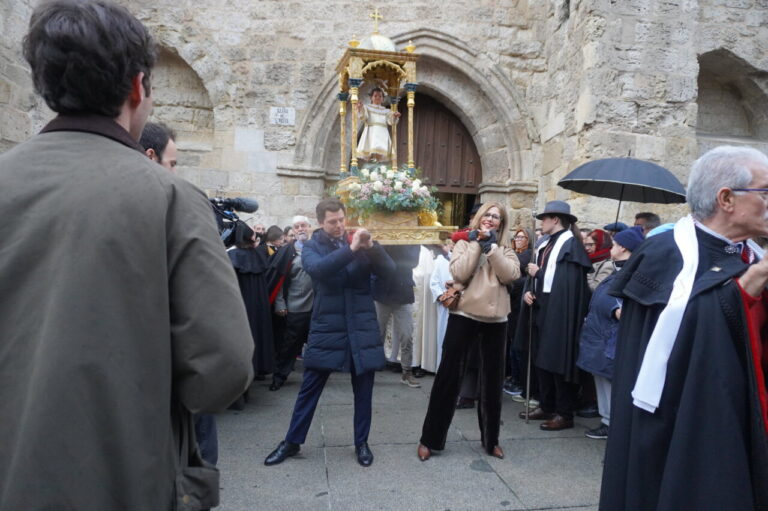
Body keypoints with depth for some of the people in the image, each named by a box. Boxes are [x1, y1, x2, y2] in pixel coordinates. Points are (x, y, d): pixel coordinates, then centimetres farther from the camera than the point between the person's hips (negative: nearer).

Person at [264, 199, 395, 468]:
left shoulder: (360, 243, 6)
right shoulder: (312, 246, 1)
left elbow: (388, 270, -6)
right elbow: (317, 268, -22)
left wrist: (371, 247, -23)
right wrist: (350, 249, -31)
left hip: (362, 327, 2)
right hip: (327, 328, -1)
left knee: (363, 390, 10)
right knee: (309, 388, 8)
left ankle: (361, 443, 26)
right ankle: (292, 442, 23)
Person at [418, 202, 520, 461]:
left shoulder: (505, 249, 11)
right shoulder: (465, 243, 5)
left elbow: (510, 275, -9)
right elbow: (459, 273, -12)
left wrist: (491, 246, -9)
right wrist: (477, 244, -8)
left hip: (495, 319, 3)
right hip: (464, 315, -2)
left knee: (492, 380, 12)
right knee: (448, 376, 1)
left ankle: (491, 439, 28)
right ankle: (430, 439, 12)